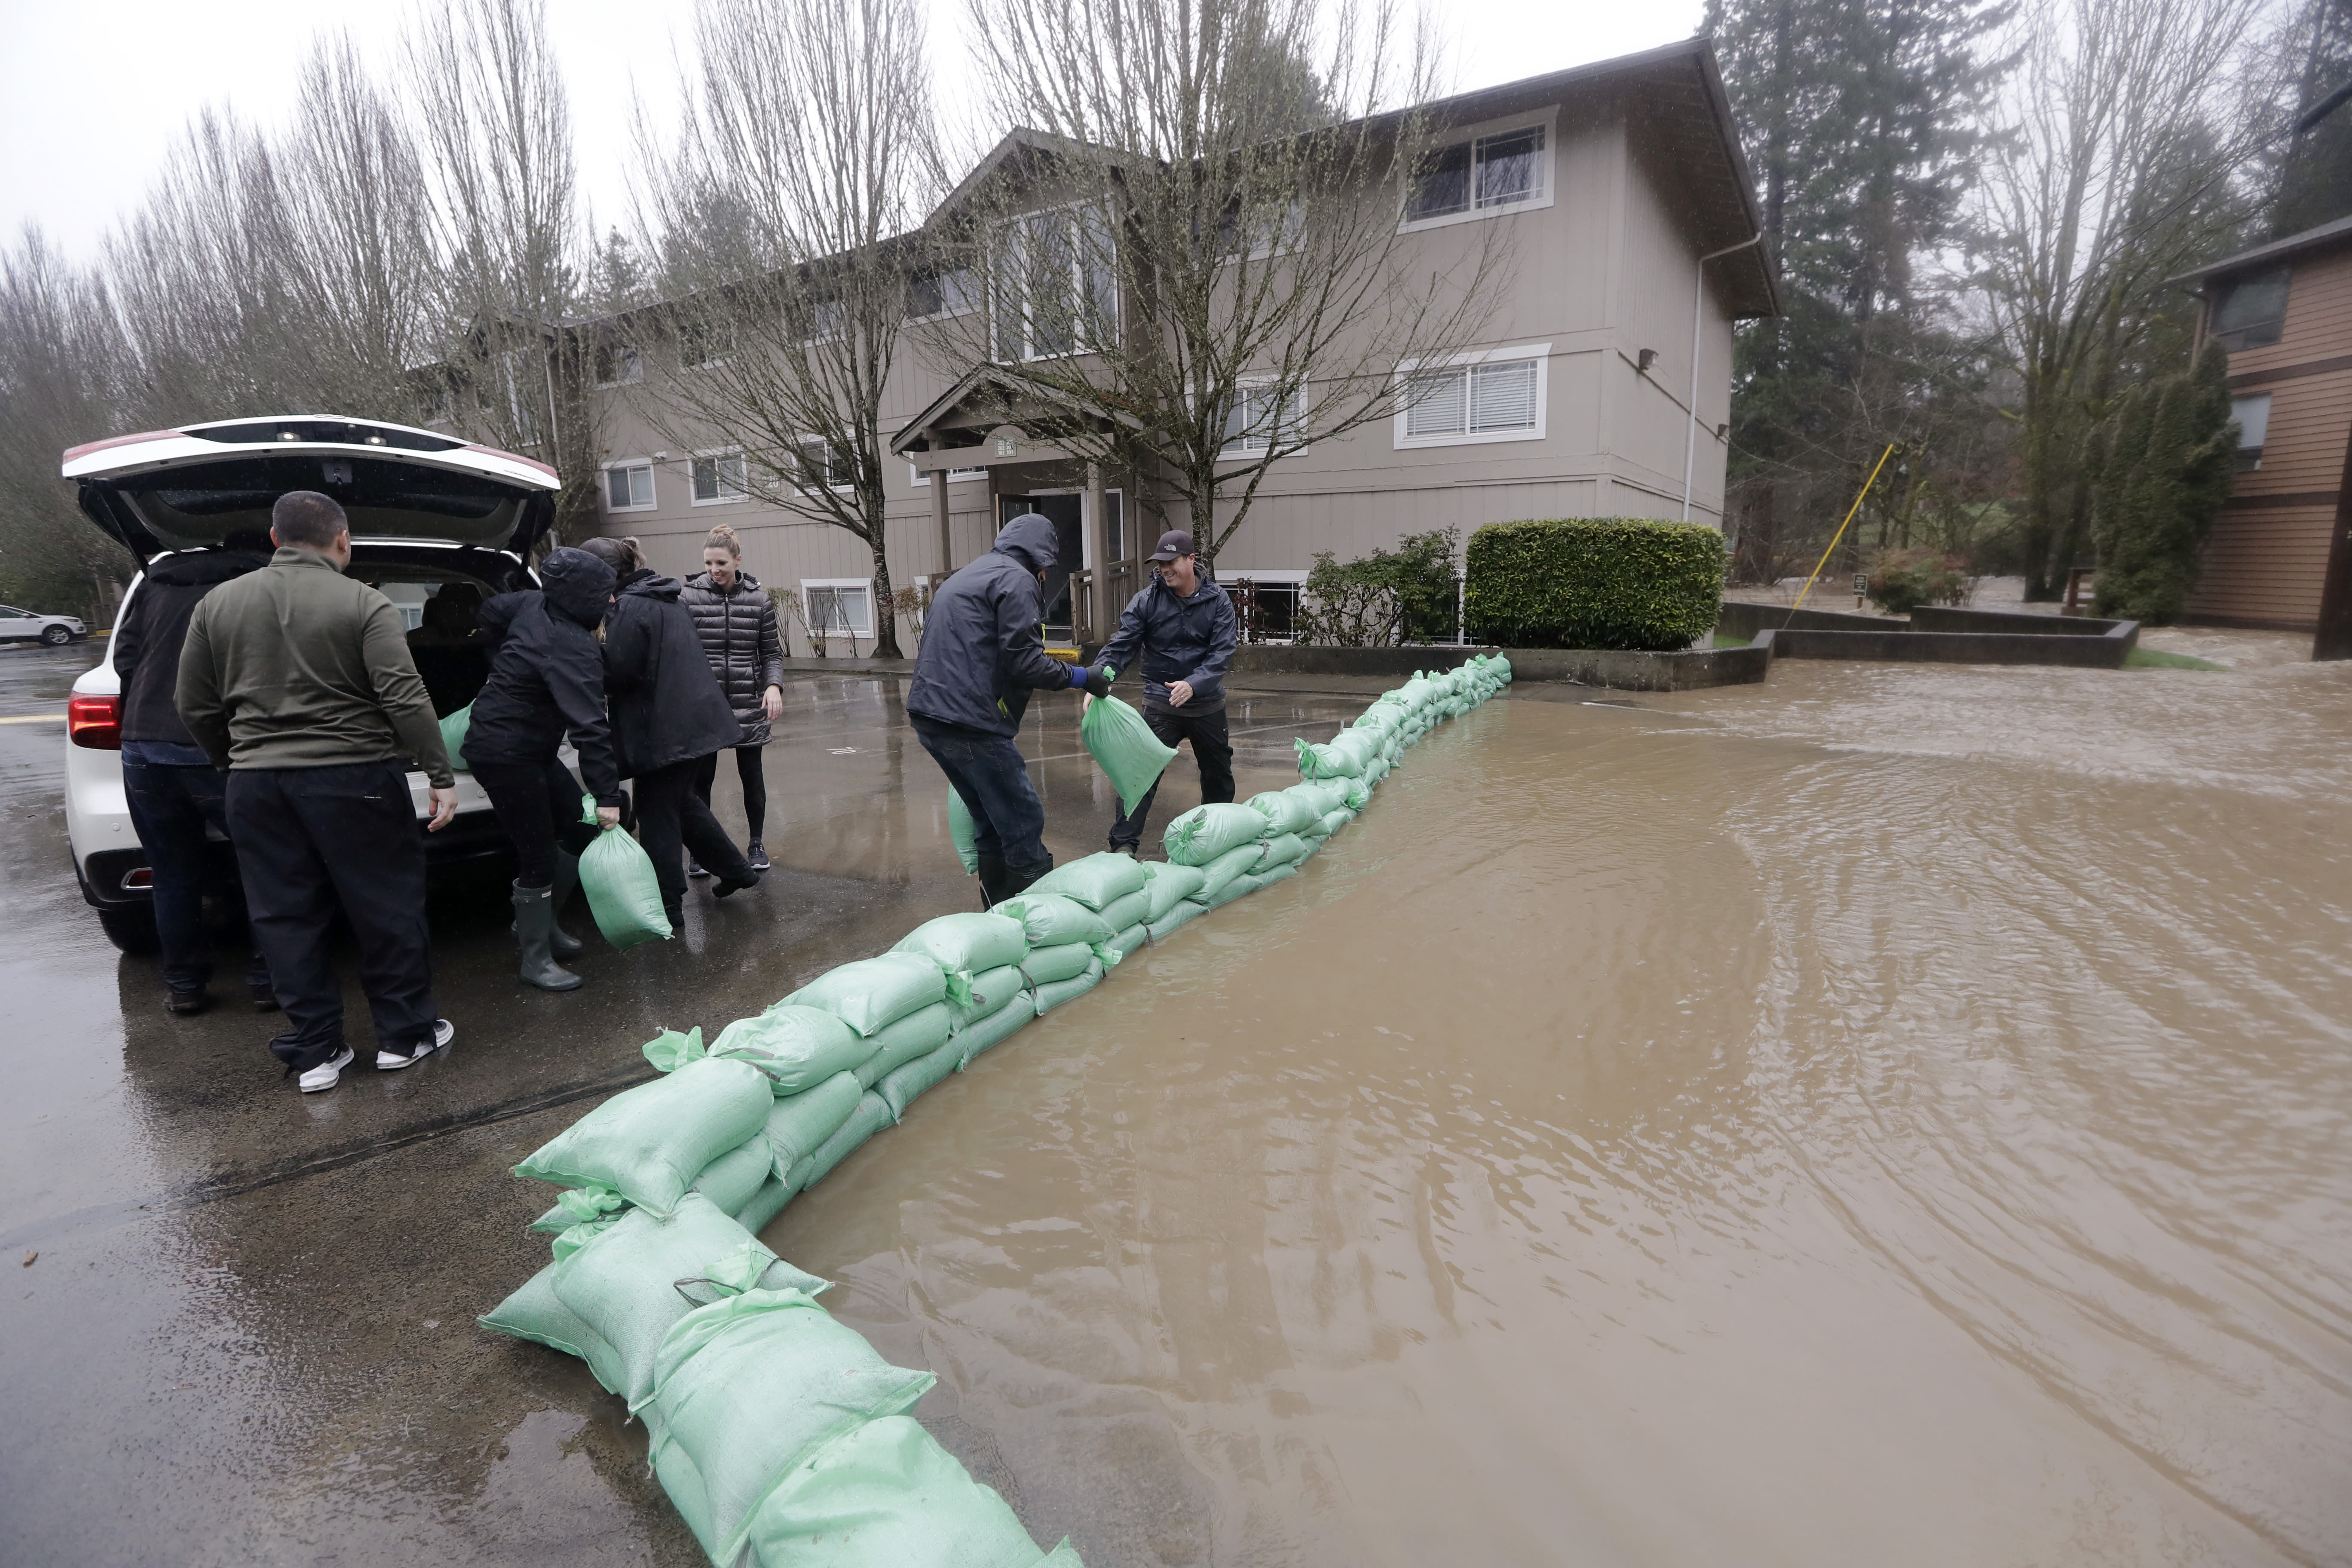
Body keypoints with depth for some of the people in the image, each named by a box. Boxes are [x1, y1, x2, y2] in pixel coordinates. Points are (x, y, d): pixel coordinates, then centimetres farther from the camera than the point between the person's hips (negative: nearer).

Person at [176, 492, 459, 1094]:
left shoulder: (217, 604, 8)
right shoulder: (362, 604, -8)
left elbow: (194, 706, 12)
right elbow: (405, 698, -16)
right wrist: (440, 776, -14)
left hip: (256, 785, 5)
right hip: (353, 780, -4)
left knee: (287, 919, 11)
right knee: (387, 909, 7)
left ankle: (314, 1054, 17)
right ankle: (403, 1035, 16)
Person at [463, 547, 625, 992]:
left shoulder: (535, 603, 1)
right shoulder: (572, 650, -27)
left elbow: (492, 612, 22)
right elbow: (589, 727, -32)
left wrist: (506, 666, 34)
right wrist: (607, 794, -32)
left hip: (531, 749, 10)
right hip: (505, 755, -10)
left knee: (583, 830, 11)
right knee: (540, 856, -3)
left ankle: (537, 920, 26)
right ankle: (535, 959, 10)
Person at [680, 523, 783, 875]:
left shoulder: (758, 598, 1)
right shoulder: (689, 596, -2)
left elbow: (772, 652, 4)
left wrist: (774, 685, -11)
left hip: (748, 704, 1)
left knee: (752, 775, 10)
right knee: (700, 778, 4)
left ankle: (756, 844, 26)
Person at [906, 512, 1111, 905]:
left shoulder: (962, 578, 25)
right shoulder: (1016, 578, -4)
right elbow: (1022, 661, -14)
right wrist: (1082, 678, -4)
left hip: (928, 716, 10)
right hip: (971, 723, -10)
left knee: (991, 824, 18)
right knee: (1024, 824, -4)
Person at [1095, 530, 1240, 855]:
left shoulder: (1217, 601, -7)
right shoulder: (1146, 601, -9)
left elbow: (1222, 654, -14)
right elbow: (1120, 647, -13)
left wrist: (1193, 684, -30)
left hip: (1208, 703, 2)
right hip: (1160, 703, -2)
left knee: (1218, 773, 18)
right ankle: (1124, 843, -4)